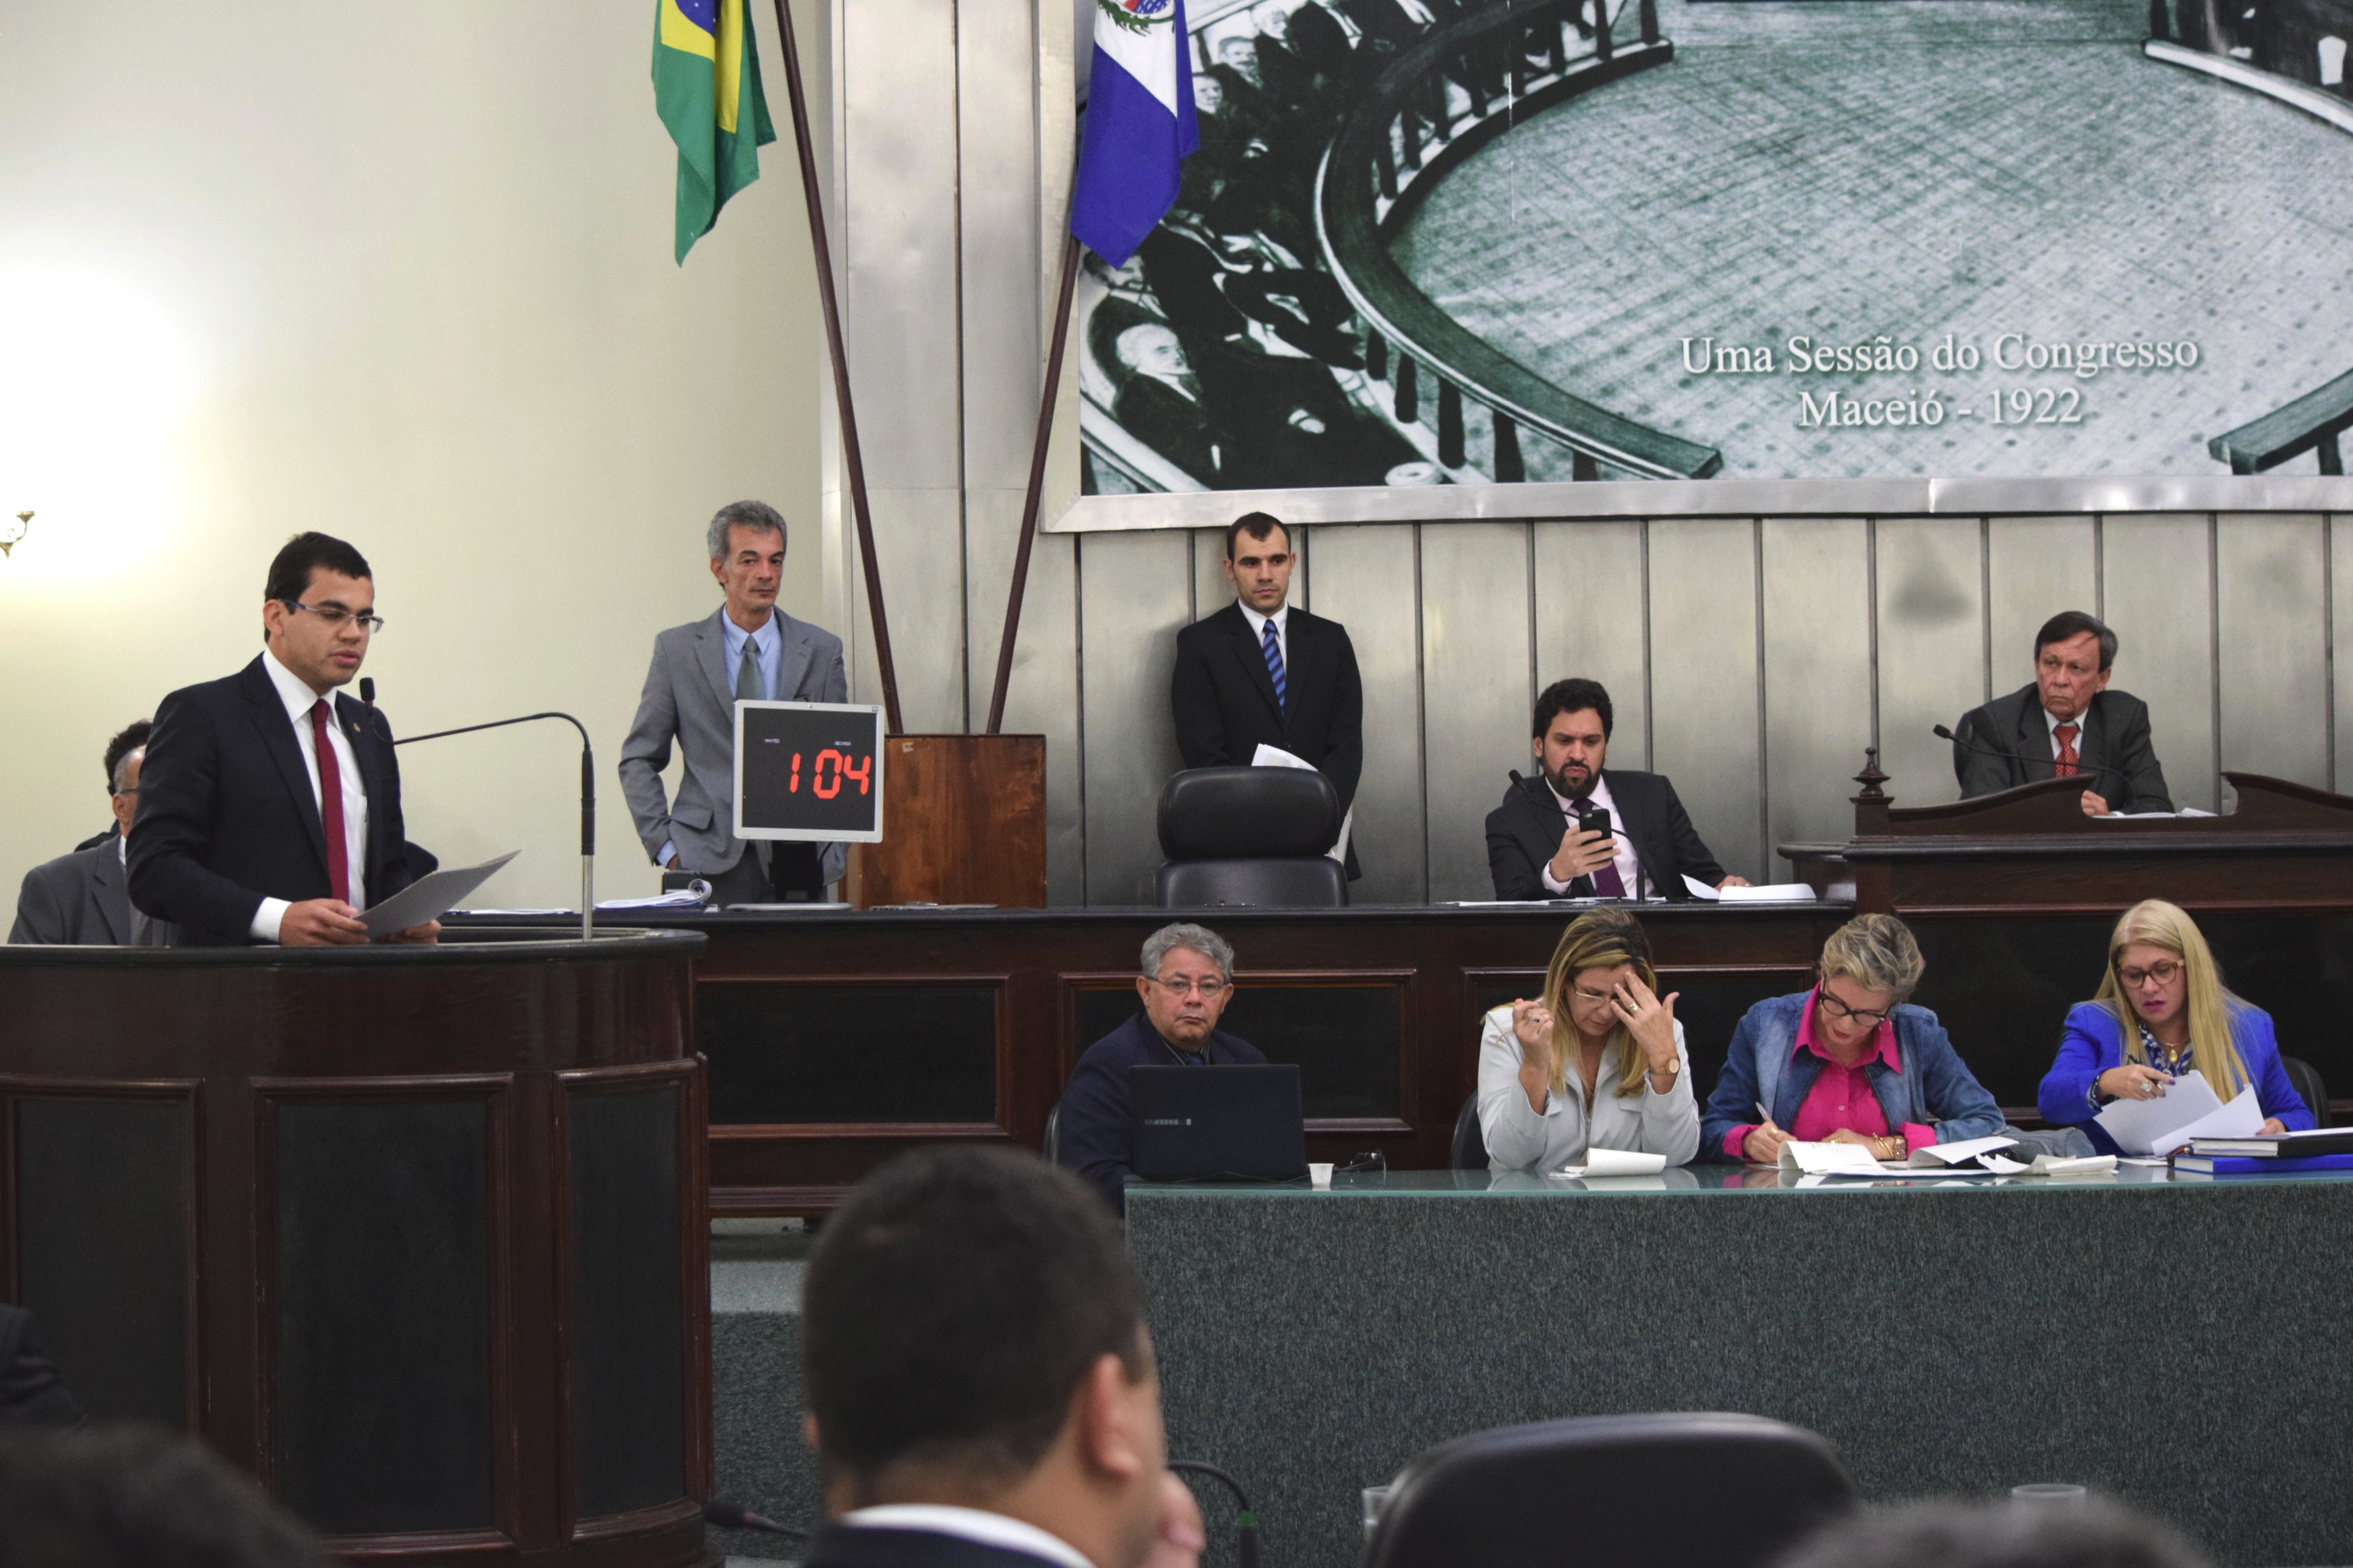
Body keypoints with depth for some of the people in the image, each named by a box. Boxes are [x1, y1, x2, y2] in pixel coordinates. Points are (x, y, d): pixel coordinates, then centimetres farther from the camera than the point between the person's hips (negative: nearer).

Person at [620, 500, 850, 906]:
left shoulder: (822, 650, 8)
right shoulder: (677, 649, 5)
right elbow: (638, 760, 9)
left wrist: (837, 849, 1)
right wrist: (664, 847, -1)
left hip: (798, 863, 1)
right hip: (710, 866, -1)